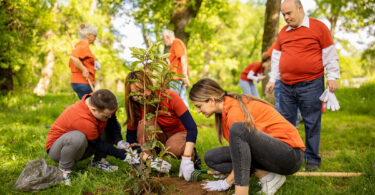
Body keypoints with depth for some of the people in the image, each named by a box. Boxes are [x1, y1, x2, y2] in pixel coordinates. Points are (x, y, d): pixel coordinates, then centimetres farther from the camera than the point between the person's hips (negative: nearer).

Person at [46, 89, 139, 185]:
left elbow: (112, 121, -2)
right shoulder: (82, 120, -38)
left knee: (115, 126, 0)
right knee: (78, 137, -43)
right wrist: (124, 155, -24)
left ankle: (98, 161, 1)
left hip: (81, 147, 8)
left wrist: (119, 141, -19)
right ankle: (64, 170, -17)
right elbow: (98, 144, -24)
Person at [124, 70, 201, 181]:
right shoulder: (135, 107, -15)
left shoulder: (169, 97, -26)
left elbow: (192, 128, -28)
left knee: (173, 148, -39)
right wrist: (146, 157, -30)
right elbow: (131, 137, -12)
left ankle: (191, 155, -4)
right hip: (159, 138, 3)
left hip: (178, 134, -3)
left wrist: (186, 159, -36)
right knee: (145, 122, -29)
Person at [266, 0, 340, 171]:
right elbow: (276, 57, 18)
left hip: (311, 85, -4)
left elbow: (329, 54, 1)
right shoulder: (283, 32, 13)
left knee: (312, 123, -1)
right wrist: (272, 79, 13)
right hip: (286, 86, 5)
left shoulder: (318, 27, 0)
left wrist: (332, 76, -3)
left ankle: (312, 160, 10)